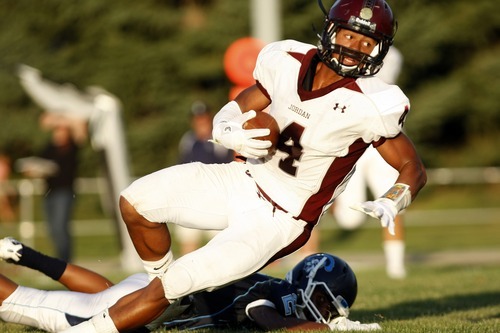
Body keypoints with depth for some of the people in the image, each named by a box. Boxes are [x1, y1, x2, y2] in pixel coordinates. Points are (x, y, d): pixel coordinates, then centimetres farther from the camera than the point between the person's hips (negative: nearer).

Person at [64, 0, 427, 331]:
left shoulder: (370, 106, -20)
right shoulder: (289, 63, -6)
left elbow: (414, 169, -10)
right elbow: (230, 114, 5)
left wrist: (389, 205, -30)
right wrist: (232, 134, -19)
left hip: (279, 220, -6)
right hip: (242, 181, 6)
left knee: (170, 288, -11)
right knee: (135, 202, -2)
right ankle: (162, 283, 20)